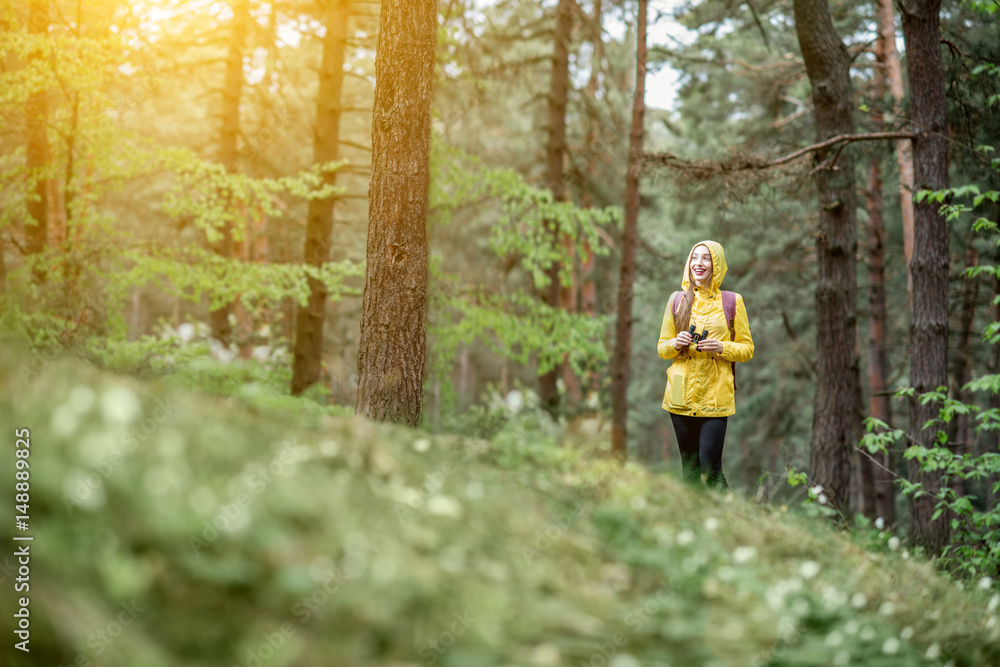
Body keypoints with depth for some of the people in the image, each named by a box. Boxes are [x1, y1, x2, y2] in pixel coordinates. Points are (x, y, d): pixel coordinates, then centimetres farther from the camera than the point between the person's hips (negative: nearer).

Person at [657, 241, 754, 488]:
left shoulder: (732, 301, 4)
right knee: (689, 468, 6)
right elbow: (661, 348, 14)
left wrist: (722, 348, -13)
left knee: (710, 468, -11)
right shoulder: (677, 300, 10)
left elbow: (747, 349, 7)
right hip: (681, 394, 3)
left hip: (716, 396, -2)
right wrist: (676, 343, -8)